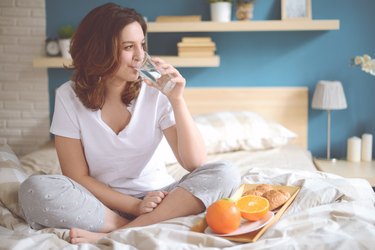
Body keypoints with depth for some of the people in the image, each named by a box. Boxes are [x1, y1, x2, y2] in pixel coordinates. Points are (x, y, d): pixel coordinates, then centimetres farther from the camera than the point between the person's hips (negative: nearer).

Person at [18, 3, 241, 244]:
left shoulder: (155, 91, -7)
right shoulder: (69, 96, -7)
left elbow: (196, 163, -11)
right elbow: (77, 177, -7)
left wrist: (177, 100, -21)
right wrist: (134, 205, -18)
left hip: (157, 198, 1)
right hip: (103, 202, -1)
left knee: (224, 174, -23)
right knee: (34, 188, -27)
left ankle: (115, 234, -28)